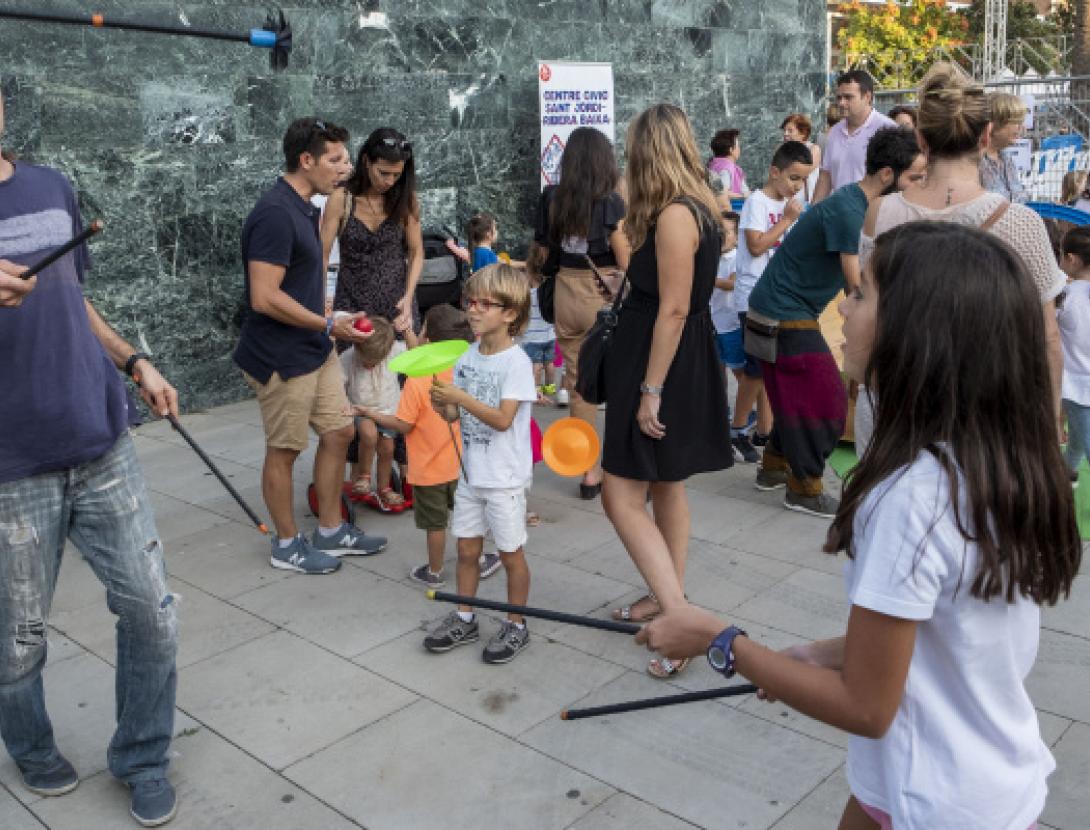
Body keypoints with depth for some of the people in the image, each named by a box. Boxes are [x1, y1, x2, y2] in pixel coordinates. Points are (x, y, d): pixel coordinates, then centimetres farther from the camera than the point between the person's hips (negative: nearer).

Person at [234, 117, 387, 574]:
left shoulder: (304, 208, 9)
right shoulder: (275, 214, -22)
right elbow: (264, 298, -26)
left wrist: (328, 327, 16)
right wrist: (330, 324, -18)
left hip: (315, 349, 10)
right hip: (282, 359, -10)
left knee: (339, 432, 14)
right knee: (284, 449, 5)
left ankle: (331, 531, 29)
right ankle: (287, 544, 22)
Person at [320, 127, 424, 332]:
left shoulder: (406, 200, 0)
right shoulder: (341, 199, -7)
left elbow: (416, 253, 2)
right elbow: (322, 255, -8)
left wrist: (408, 298, -12)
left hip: (397, 302, 2)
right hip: (352, 303, -1)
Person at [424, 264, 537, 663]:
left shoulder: (516, 362, -16)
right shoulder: (468, 357, 5)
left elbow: (502, 419, -22)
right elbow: (454, 414, 8)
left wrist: (460, 397, -28)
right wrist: (442, 404, -14)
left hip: (504, 477, -6)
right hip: (471, 472, 7)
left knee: (510, 552, 7)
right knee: (467, 547, 15)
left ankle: (516, 626, 22)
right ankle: (464, 619, 30)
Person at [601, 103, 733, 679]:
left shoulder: (675, 215, -19)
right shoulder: (697, 207, 11)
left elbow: (673, 309, -23)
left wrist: (651, 391, -22)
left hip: (664, 362, -10)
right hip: (680, 359, 10)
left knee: (623, 498, -7)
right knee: (665, 486, 18)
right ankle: (667, 596, 31)